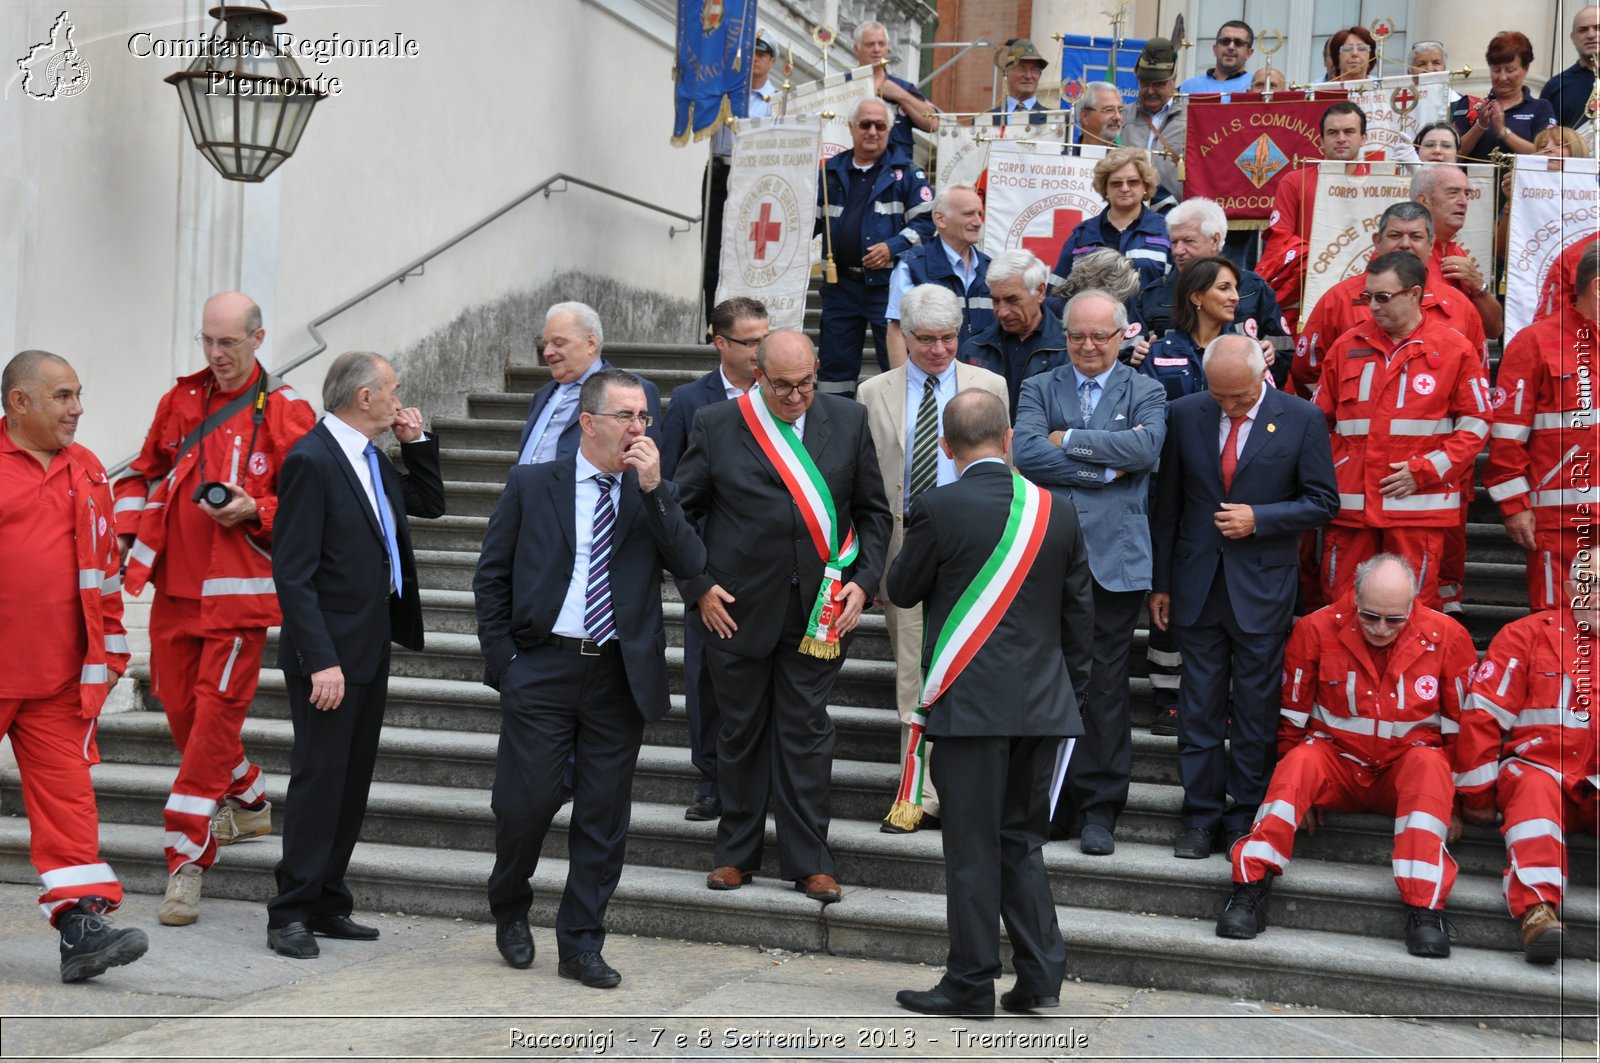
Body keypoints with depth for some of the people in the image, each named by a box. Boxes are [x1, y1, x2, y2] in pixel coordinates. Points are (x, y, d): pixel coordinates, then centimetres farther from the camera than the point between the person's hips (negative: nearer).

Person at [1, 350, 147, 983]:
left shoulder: (86, 470, 12)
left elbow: (103, 563, 18)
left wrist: (111, 645, 16)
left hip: (59, 676, 4)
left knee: (67, 793, 0)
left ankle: (82, 923, -2)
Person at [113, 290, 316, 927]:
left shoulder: (285, 411, -4)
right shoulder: (180, 400, 11)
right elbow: (145, 473, 22)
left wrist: (254, 510, -18)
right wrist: (126, 533, 10)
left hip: (239, 591, -6)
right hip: (175, 584, 6)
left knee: (215, 718, -8)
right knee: (179, 709, 13)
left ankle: (186, 863, -4)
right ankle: (247, 805, 38)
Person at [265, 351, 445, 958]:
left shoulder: (370, 457, 12)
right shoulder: (311, 460, -15)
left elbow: (430, 503, 26)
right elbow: (293, 572, -19)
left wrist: (417, 443, 10)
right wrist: (321, 660, -24)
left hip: (372, 645, 9)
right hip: (329, 652, -9)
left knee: (352, 781, 12)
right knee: (319, 778, -6)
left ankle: (327, 905, 20)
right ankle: (290, 915, 3)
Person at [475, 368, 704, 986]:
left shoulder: (655, 495, 8)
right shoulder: (531, 486, 4)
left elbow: (691, 565, -7)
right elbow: (490, 578, 6)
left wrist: (654, 489, -14)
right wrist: (503, 660, -1)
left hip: (620, 677, 2)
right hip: (541, 671, -2)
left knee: (604, 818, 6)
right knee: (525, 802, -1)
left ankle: (580, 945, 19)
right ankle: (509, 909, 28)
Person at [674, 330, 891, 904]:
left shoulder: (849, 420, 2)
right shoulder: (716, 425, -3)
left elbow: (874, 511, 9)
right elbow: (680, 510, 4)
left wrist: (862, 580, -2)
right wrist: (698, 587, -2)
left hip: (818, 611, 1)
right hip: (736, 608, 0)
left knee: (806, 733, 4)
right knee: (741, 732, 11)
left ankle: (808, 862, 13)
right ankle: (737, 852, 25)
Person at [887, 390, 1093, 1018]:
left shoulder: (939, 508, -10)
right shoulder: (1057, 511, 4)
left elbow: (902, 591, 3)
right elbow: (1078, 609, 10)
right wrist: (1073, 690, 20)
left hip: (970, 701, -5)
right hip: (1042, 703, 5)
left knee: (972, 847, 3)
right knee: (1021, 838, 16)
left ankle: (972, 984, 10)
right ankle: (1040, 973, 14)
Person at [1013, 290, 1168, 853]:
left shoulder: (1145, 392, 8)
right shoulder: (1039, 388, 10)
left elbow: (1147, 446, -13)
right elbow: (1027, 453, -8)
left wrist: (1068, 439, -10)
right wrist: (1106, 469, -11)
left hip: (1114, 559, -1)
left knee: (1105, 686, 2)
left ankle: (1100, 808, 11)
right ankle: (1051, 801, 15)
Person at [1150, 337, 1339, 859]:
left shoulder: (1302, 418, -4)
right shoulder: (1184, 414, 2)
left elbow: (1323, 502, -1)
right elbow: (1167, 505, 8)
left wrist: (1259, 518, -15)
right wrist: (1160, 583, 7)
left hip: (1262, 586, -2)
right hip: (1197, 585, 2)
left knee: (1255, 709, 5)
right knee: (1198, 706, 7)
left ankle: (1246, 819, 16)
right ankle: (1201, 815, 16)